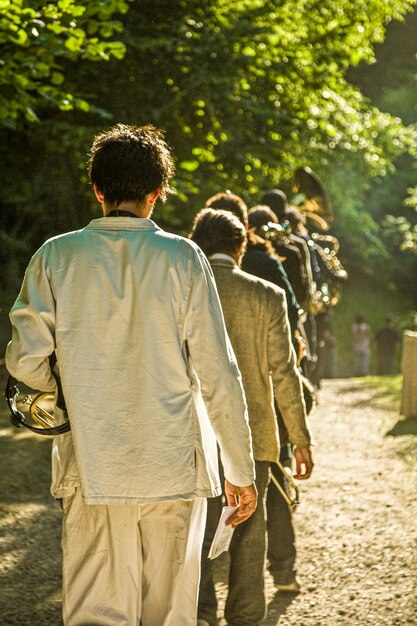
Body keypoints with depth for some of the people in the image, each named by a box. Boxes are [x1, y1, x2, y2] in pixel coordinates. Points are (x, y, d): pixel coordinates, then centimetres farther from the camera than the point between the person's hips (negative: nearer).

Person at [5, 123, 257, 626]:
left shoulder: (55, 258, -1)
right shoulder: (182, 259, -4)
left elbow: (25, 362, -3)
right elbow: (217, 373, -4)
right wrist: (241, 470, 4)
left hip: (90, 471, 1)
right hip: (173, 468, 0)